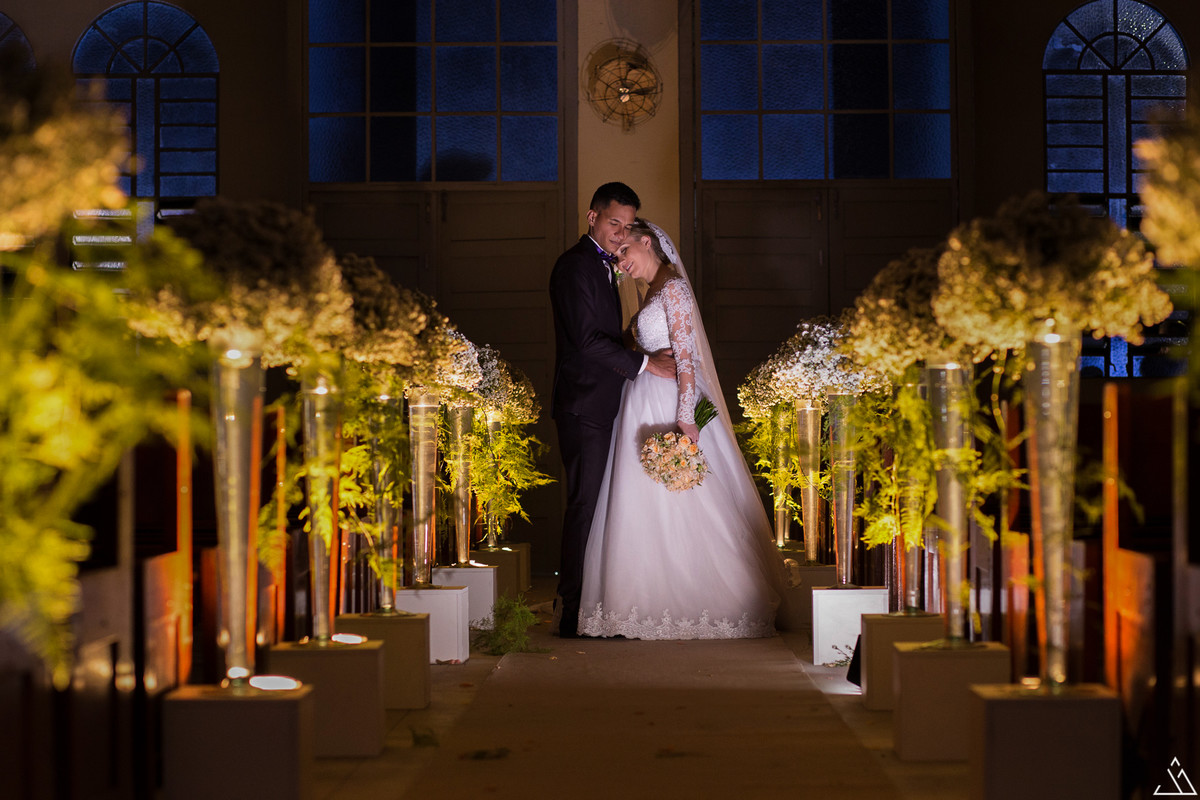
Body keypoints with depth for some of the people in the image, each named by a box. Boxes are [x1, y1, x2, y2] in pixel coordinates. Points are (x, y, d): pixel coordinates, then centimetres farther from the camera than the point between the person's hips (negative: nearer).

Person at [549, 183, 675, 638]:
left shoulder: (604, 265, 20)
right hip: (584, 407, -9)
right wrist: (644, 362, -16)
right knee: (585, 505, -9)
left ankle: (573, 599, 16)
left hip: (603, 405, 9)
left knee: (599, 505, 10)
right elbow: (586, 338, -19)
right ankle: (573, 612, -5)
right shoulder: (574, 266, -11)